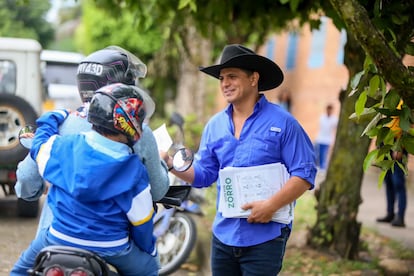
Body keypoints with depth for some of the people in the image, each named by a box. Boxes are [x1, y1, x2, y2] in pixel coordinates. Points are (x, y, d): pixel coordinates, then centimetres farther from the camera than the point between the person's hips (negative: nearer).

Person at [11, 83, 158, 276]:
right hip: (112, 248, -1)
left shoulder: (63, 146, -10)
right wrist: (149, 249, 15)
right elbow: (141, 220, -5)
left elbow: (39, 145, 14)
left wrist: (60, 115, 30)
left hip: (60, 238, 1)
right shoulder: (135, 171, -14)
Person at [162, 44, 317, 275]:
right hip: (223, 236, 5)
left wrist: (272, 204, -21)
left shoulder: (282, 122, -8)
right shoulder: (215, 125, 8)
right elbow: (203, 175, 11)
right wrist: (171, 163, -6)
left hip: (265, 237, -5)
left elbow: (305, 174, -11)